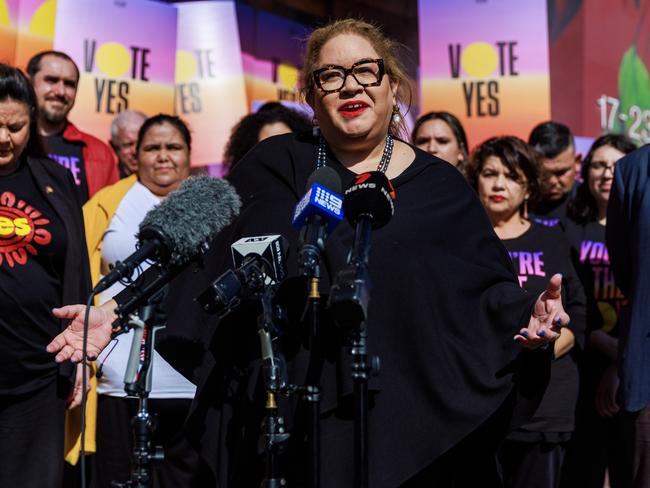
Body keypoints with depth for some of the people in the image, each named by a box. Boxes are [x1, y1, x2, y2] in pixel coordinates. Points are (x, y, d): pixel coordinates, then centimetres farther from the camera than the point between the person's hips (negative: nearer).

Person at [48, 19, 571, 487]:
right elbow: (202, 257, 2)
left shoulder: (439, 187, 7)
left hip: (400, 418, 1)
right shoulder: (276, 168, 5)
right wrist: (122, 310, -9)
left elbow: (484, 283, 3)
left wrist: (526, 312, -18)